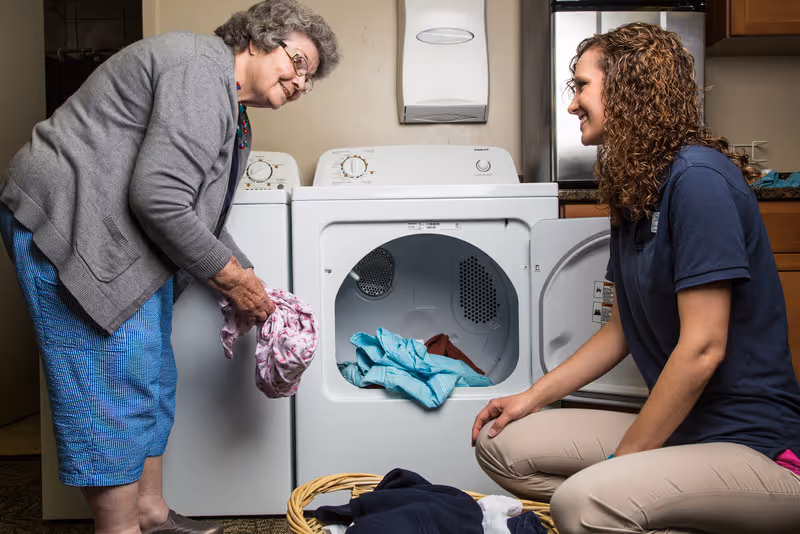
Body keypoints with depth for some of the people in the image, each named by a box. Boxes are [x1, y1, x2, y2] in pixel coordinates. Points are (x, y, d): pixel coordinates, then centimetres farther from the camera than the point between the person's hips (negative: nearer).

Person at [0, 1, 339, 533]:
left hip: (126, 240, 11)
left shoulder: (232, 114, 16)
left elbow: (202, 213, 20)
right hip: (68, 223, -11)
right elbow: (157, 197, -26)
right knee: (115, 387, -7)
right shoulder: (203, 68, -18)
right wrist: (229, 275, -15)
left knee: (151, 379, 14)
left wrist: (249, 284, 10)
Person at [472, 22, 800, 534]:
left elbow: (702, 348, -21)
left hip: (755, 447, -9)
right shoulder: (633, 194, 10)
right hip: (679, 426, 9)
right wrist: (534, 396, 10)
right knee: (499, 442, 2)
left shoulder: (698, 177, -18)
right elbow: (623, 329, 15)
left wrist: (622, 457, -13)